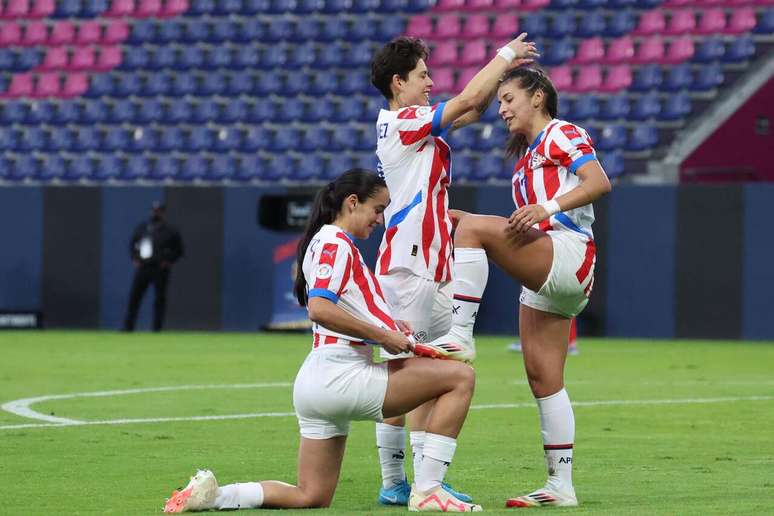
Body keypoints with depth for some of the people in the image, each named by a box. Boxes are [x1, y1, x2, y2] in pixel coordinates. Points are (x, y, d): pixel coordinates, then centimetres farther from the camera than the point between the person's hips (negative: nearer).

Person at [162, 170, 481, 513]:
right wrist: (382, 335, -18)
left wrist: (390, 330, 13)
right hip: (340, 376, -10)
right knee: (460, 376, -9)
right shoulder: (335, 241, -7)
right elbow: (320, 308, -22)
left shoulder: (329, 241, 23)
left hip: (315, 382, 10)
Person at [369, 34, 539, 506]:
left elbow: (474, 110, 25)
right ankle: (393, 481, -5)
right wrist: (505, 55, 0)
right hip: (408, 267, -10)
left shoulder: (420, 126, 17)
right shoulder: (402, 122, -11)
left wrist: (504, 70, 11)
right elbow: (469, 100, -12)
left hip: (433, 268, 10)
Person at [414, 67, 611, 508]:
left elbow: (600, 182, -15)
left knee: (472, 226, -26)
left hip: (569, 254, -10)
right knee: (542, 378, 5)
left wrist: (548, 207, -26)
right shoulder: (528, 154, 28)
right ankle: (561, 485, 6)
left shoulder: (561, 134, 1)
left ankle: (458, 336, -33)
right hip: (545, 278, 10)